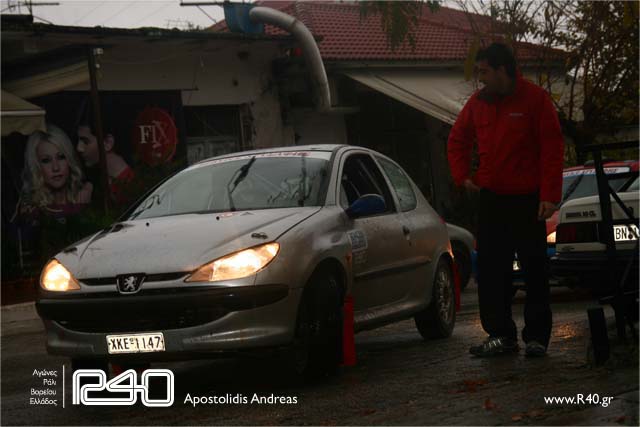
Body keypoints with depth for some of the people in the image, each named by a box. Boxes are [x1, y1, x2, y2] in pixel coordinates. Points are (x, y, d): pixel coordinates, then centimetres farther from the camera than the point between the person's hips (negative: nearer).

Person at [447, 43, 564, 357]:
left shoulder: (534, 99, -7)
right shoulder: (478, 102, 7)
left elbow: (552, 149, -9)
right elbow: (457, 141, 21)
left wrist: (549, 196, -15)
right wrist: (462, 176, 7)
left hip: (528, 201, -5)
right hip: (490, 199, 5)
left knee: (534, 272, 2)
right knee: (490, 272, 2)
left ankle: (537, 337, 9)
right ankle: (501, 335, 9)